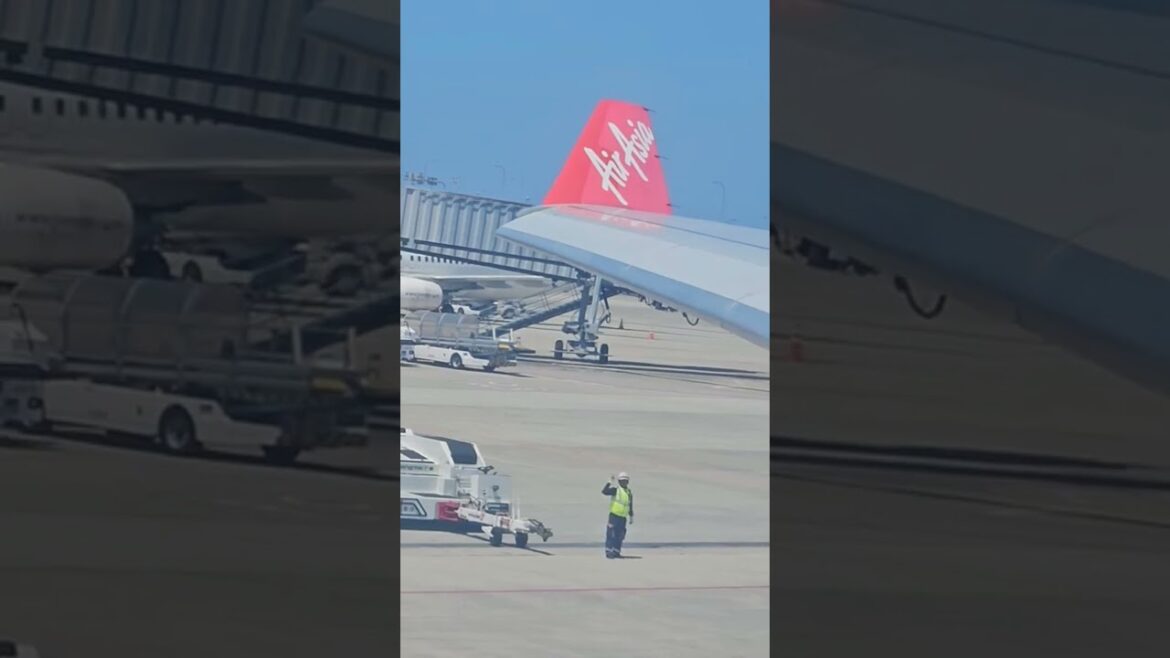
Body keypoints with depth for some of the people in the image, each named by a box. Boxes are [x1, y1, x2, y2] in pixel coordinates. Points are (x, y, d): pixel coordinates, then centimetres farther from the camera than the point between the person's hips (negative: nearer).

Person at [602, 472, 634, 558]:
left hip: (623, 518, 6)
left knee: (620, 536, 9)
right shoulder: (615, 490, -4)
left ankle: (616, 552, 17)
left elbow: (630, 506, 21)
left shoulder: (629, 493, 14)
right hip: (614, 515, -6)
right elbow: (604, 491, -19)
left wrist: (631, 517, 21)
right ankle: (609, 552, -6)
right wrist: (609, 483, -25)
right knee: (611, 534, -8)